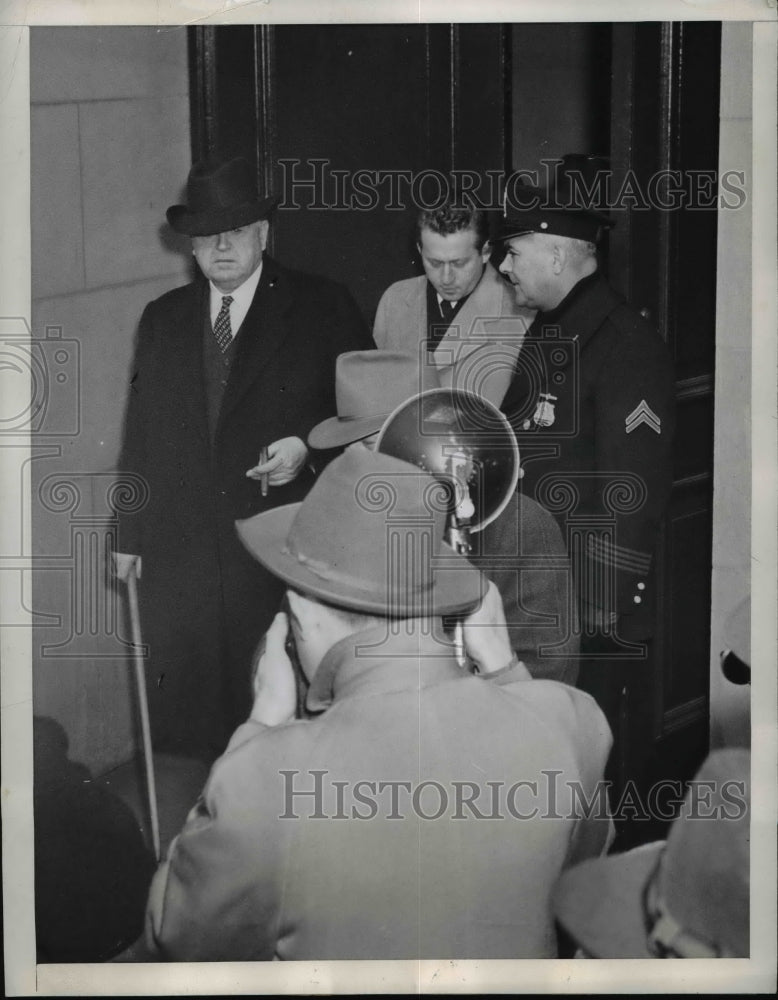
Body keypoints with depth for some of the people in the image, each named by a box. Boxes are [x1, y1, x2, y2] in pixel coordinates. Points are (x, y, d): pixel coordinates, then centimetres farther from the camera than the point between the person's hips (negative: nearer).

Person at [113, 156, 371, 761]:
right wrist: (130, 534, 12)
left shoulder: (323, 308, 2)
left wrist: (308, 446, -14)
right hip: (181, 554, 3)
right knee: (190, 706, 3)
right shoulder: (163, 319, 14)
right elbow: (140, 434, 15)